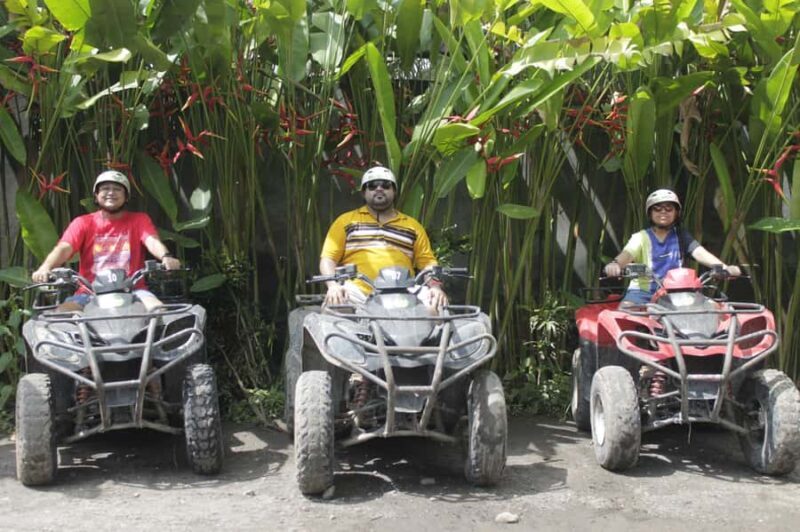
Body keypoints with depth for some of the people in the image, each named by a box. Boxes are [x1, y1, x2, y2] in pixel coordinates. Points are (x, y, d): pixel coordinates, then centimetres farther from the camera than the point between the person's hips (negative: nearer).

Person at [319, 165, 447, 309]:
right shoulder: (346, 221, 20)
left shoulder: (413, 226, 25)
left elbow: (427, 261, 18)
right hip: (358, 294, -2)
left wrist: (435, 286, -3)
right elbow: (328, 258, 11)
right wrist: (333, 285, -9)